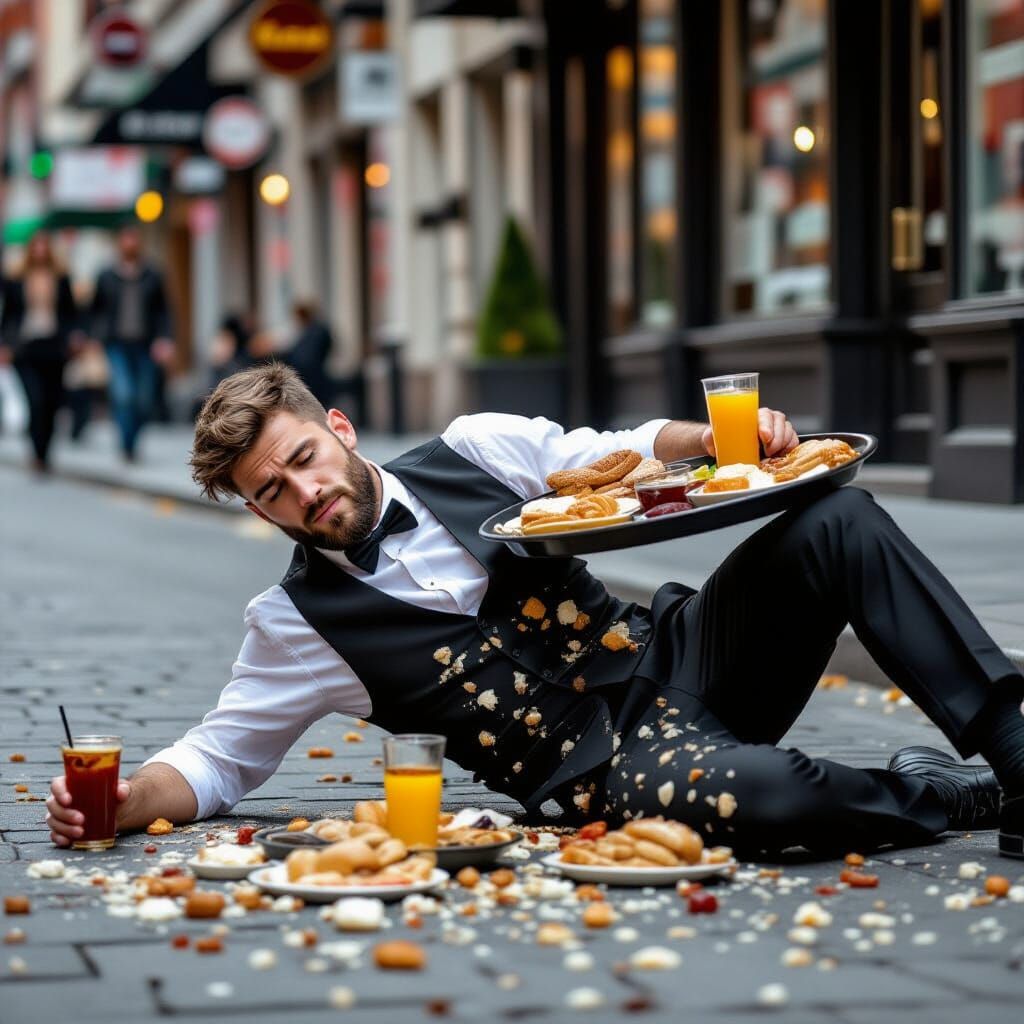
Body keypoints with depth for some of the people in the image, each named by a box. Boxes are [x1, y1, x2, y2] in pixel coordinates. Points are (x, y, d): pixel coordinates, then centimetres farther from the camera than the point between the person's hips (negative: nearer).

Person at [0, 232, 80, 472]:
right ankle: (38, 455, -12)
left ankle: (43, 454, 20)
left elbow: (71, 313, 10)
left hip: (53, 351, 2)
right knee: (36, 401, -16)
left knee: (51, 404, 5)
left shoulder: (61, 280, 6)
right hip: (26, 351, -2)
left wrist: (72, 336, -5)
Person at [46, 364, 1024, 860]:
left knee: (838, 521, -20)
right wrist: (123, 802, -10)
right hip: (604, 766, -4)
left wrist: (722, 439, -7)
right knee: (754, 797, -39)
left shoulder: (477, 449, 8)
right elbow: (217, 758, 9)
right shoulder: (298, 623, 4)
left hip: (676, 653, 4)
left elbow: (622, 463, 13)